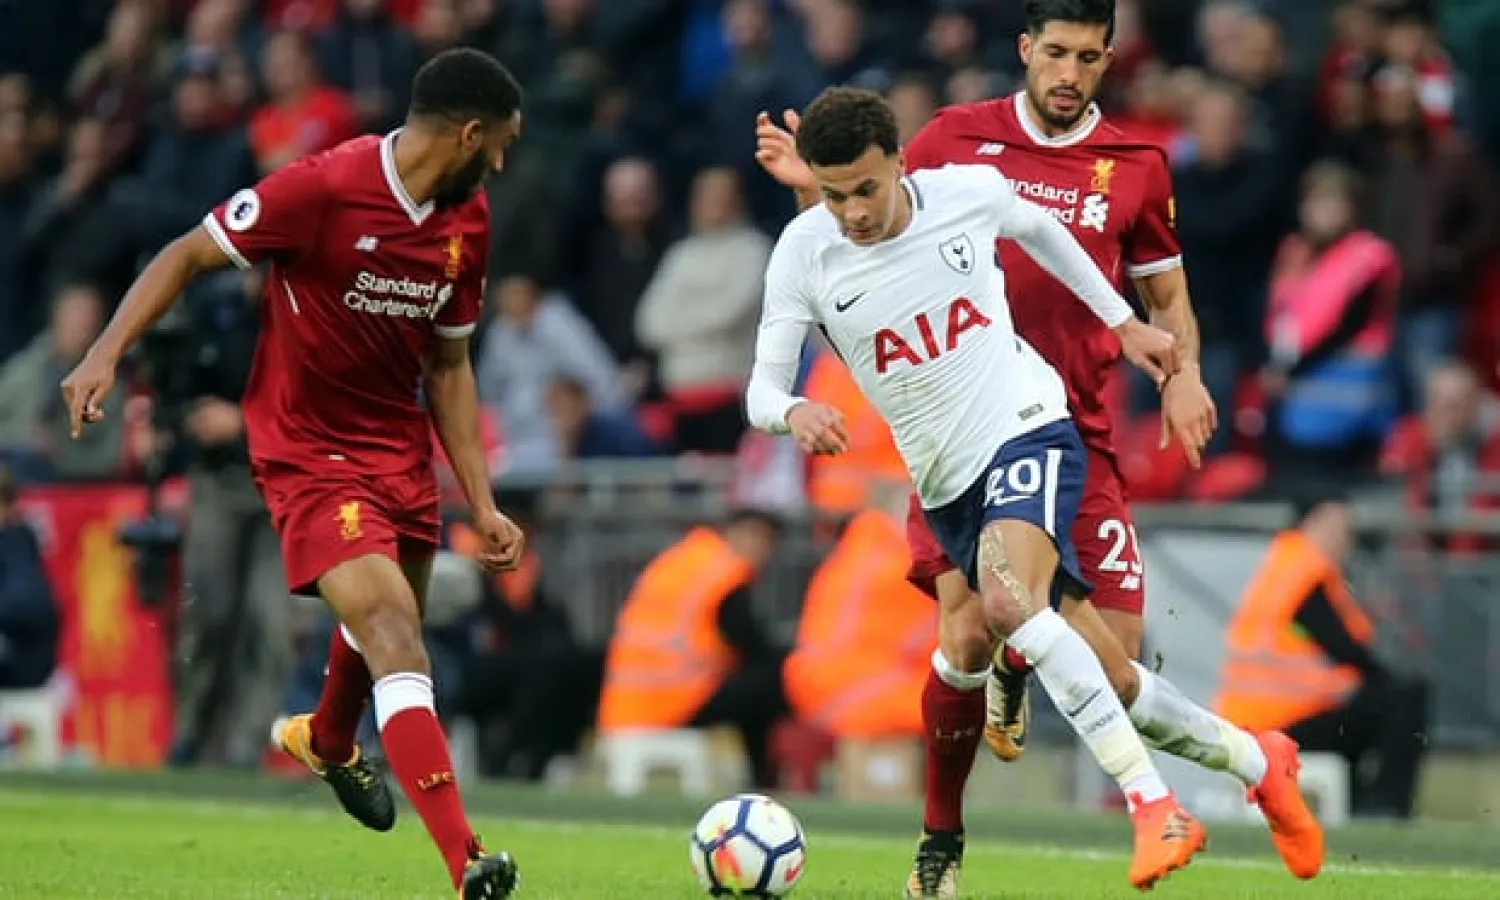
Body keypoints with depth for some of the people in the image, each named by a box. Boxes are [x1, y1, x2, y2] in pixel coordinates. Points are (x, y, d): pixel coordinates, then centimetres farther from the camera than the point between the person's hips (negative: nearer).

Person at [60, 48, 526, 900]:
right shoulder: (323, 188, -21)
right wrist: (107, 352, -23)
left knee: (388, 629, 22)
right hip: (310, 451, -7)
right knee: (393, 635, -21)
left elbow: (449, 366, 11)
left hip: (402, 451, 7)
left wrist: (482, 503, 8)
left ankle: (326, 742, 58)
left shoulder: (468, 220, 1)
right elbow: (188, 255, -12)